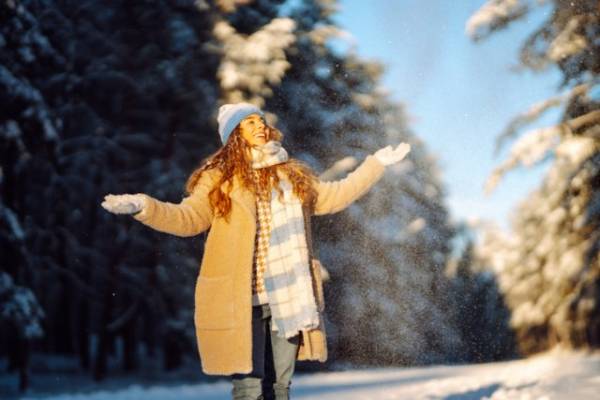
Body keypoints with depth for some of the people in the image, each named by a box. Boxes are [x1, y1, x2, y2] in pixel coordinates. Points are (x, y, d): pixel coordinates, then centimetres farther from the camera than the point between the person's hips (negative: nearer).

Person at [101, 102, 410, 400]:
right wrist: (143, 206, -21)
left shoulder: (293, 174, 14)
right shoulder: (219, 178, 1)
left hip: (288, 298, 5)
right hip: (242, 301, -4)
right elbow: (187, 218, -5)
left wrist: (375, 164, 27)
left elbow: (333, 196, 24)